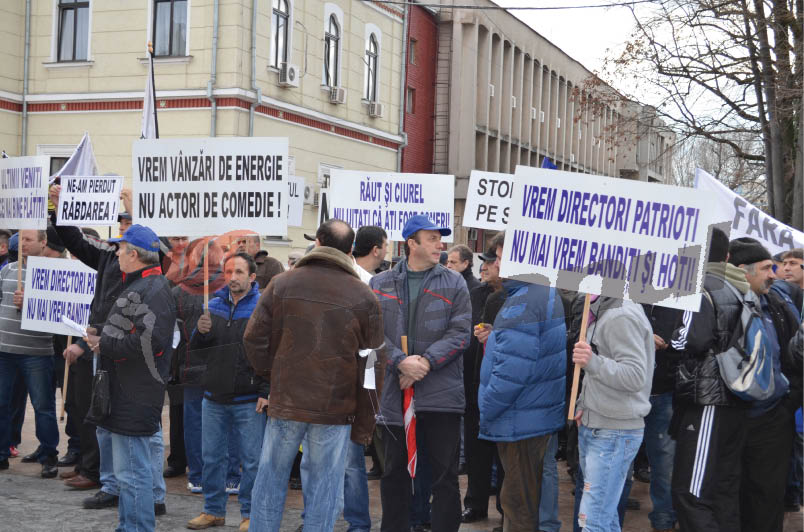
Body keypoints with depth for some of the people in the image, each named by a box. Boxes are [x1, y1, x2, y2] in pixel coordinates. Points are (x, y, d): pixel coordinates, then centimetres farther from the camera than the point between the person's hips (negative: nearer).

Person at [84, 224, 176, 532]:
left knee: (132, 474, -6)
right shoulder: (137, 285, 19)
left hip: (135, 399, -11)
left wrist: (105, 346, -18)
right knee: (128, 472, 19)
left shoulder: (154, 290, -17)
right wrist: (100, 340, 13)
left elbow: (149, 341, -27)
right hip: (124, 396, 11)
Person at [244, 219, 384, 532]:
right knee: (324, 486, 7)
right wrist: (363, 427, 5)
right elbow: (371, 368, -1)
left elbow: (254, 338, 1)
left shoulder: (282, 284, 0)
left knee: (271, 478, 14)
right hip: (336, 410, -1)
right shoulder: (363, 297, -2)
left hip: (286, 401, 1)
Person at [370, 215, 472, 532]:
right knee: (394, 473, 12)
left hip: (441, 394, -1)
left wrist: (426, 362, -15)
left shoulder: (454, 284, 6)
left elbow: (460, 332, -3)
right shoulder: (380, 285, 8)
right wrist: (401, 362, -16)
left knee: (445, 475, 1)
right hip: (393, 393, 1)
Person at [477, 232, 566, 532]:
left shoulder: (521, 303, -22)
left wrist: (486, 410, -15)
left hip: (520, 419, -10)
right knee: (531, 495, 20)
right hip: (544, 414, 10)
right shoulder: (548, 293, 10)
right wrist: (495, 338, 8)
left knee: (518, 502, 0)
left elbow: (511, 371, -27)